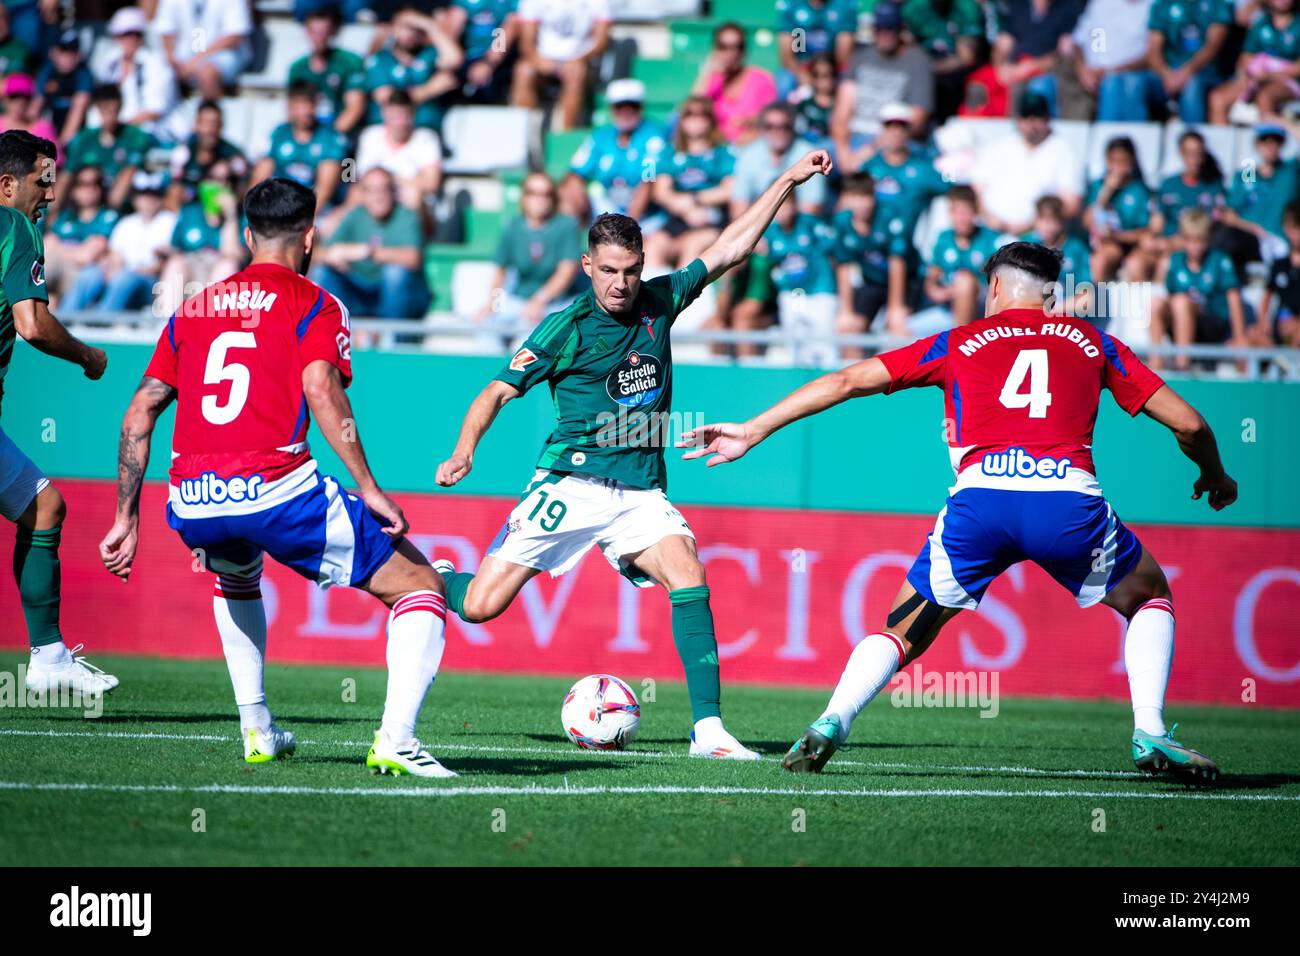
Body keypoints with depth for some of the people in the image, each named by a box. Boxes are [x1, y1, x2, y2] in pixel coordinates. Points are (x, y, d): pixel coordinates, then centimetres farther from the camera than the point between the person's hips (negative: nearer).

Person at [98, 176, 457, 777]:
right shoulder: (314, 305, 7)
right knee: (419, 588, 7)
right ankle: (396, 739, -12)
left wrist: (126, 519, 22)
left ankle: (257, 732, 31)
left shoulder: (193, 308, 22)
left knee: (235, 579, 41)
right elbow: (321, 390, -11)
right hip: (277, 490, -5)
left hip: (191, 504, 5)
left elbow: (140, 412, 18)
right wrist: (369, 491, -13)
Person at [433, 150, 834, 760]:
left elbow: (729, 249, 14)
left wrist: (788, 181, 12)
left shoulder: (659, 302, 6)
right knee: (479, 606, -8)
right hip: (570, 486, -3)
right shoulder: (567, 328, -6)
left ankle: (708, 729, -23)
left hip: (640, 493, 3)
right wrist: (463, 453, -18)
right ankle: (436, 580, 29)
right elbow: (496, 393, -2)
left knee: (688, 577, -23)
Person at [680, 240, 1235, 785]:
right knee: (1149, 595, 27)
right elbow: (1187, 423, 22)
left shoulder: (960, 344, 23)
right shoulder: (1093, 343, 24)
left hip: (980, 497, 0)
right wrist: (1216, 478, 43)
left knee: (906, 629, 19)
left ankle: (830, 725, -4)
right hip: (1070, 498, 0)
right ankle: (1149, 734, 9)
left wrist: (753, 431, 26)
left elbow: (849, 381, 20)